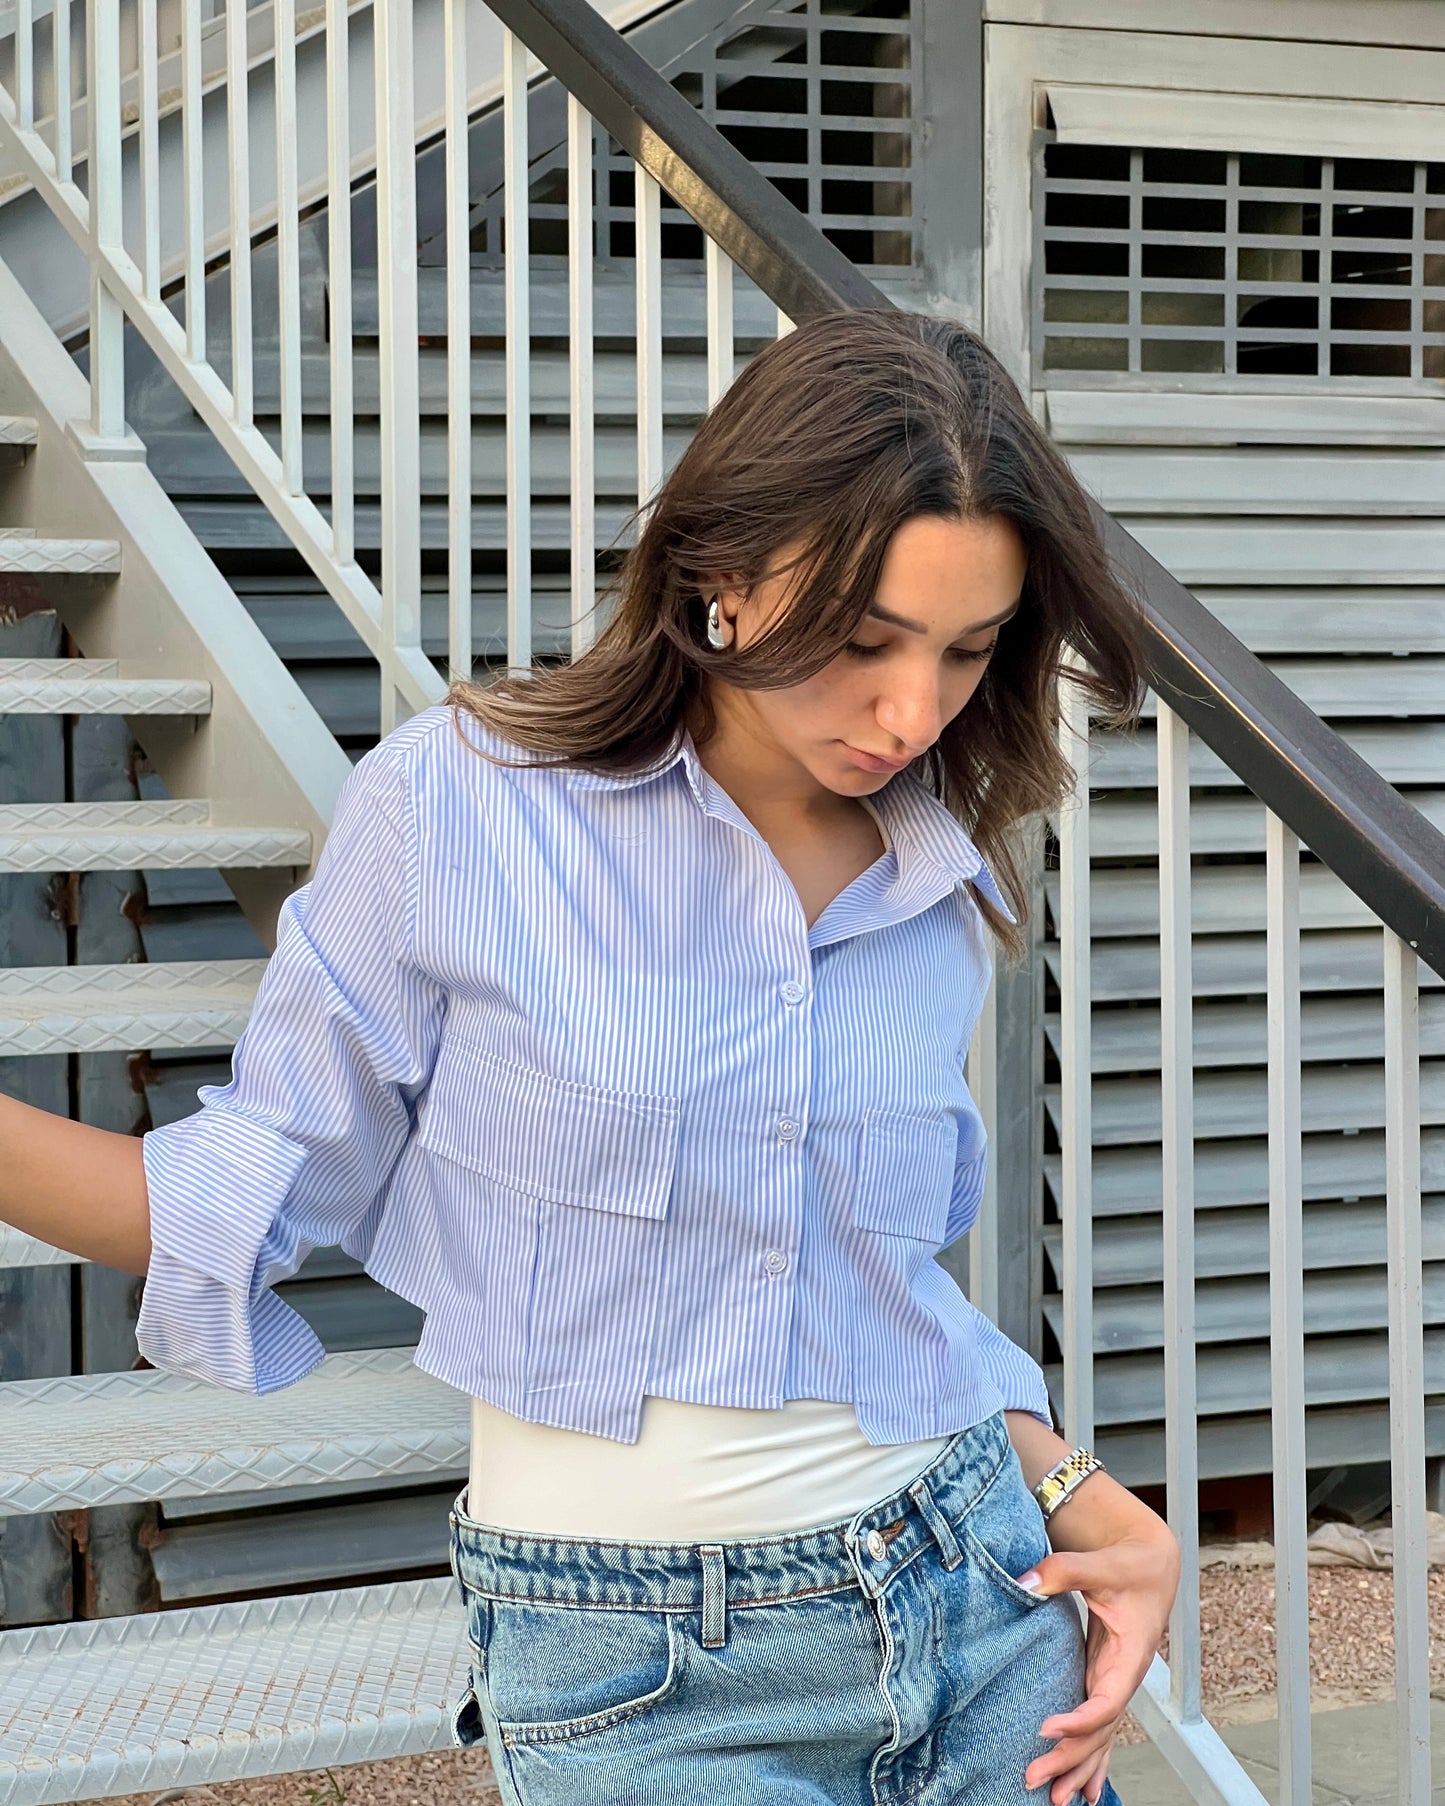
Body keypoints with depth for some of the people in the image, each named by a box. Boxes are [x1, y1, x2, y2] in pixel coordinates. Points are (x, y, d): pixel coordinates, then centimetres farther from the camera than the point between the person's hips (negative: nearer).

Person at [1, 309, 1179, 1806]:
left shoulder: (939, 883, 2)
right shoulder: (458, 800, -12)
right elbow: (267, 1184, -6)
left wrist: (1082, 1504, 3)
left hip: (969, 1598, 4)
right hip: (639, 1675, -4)